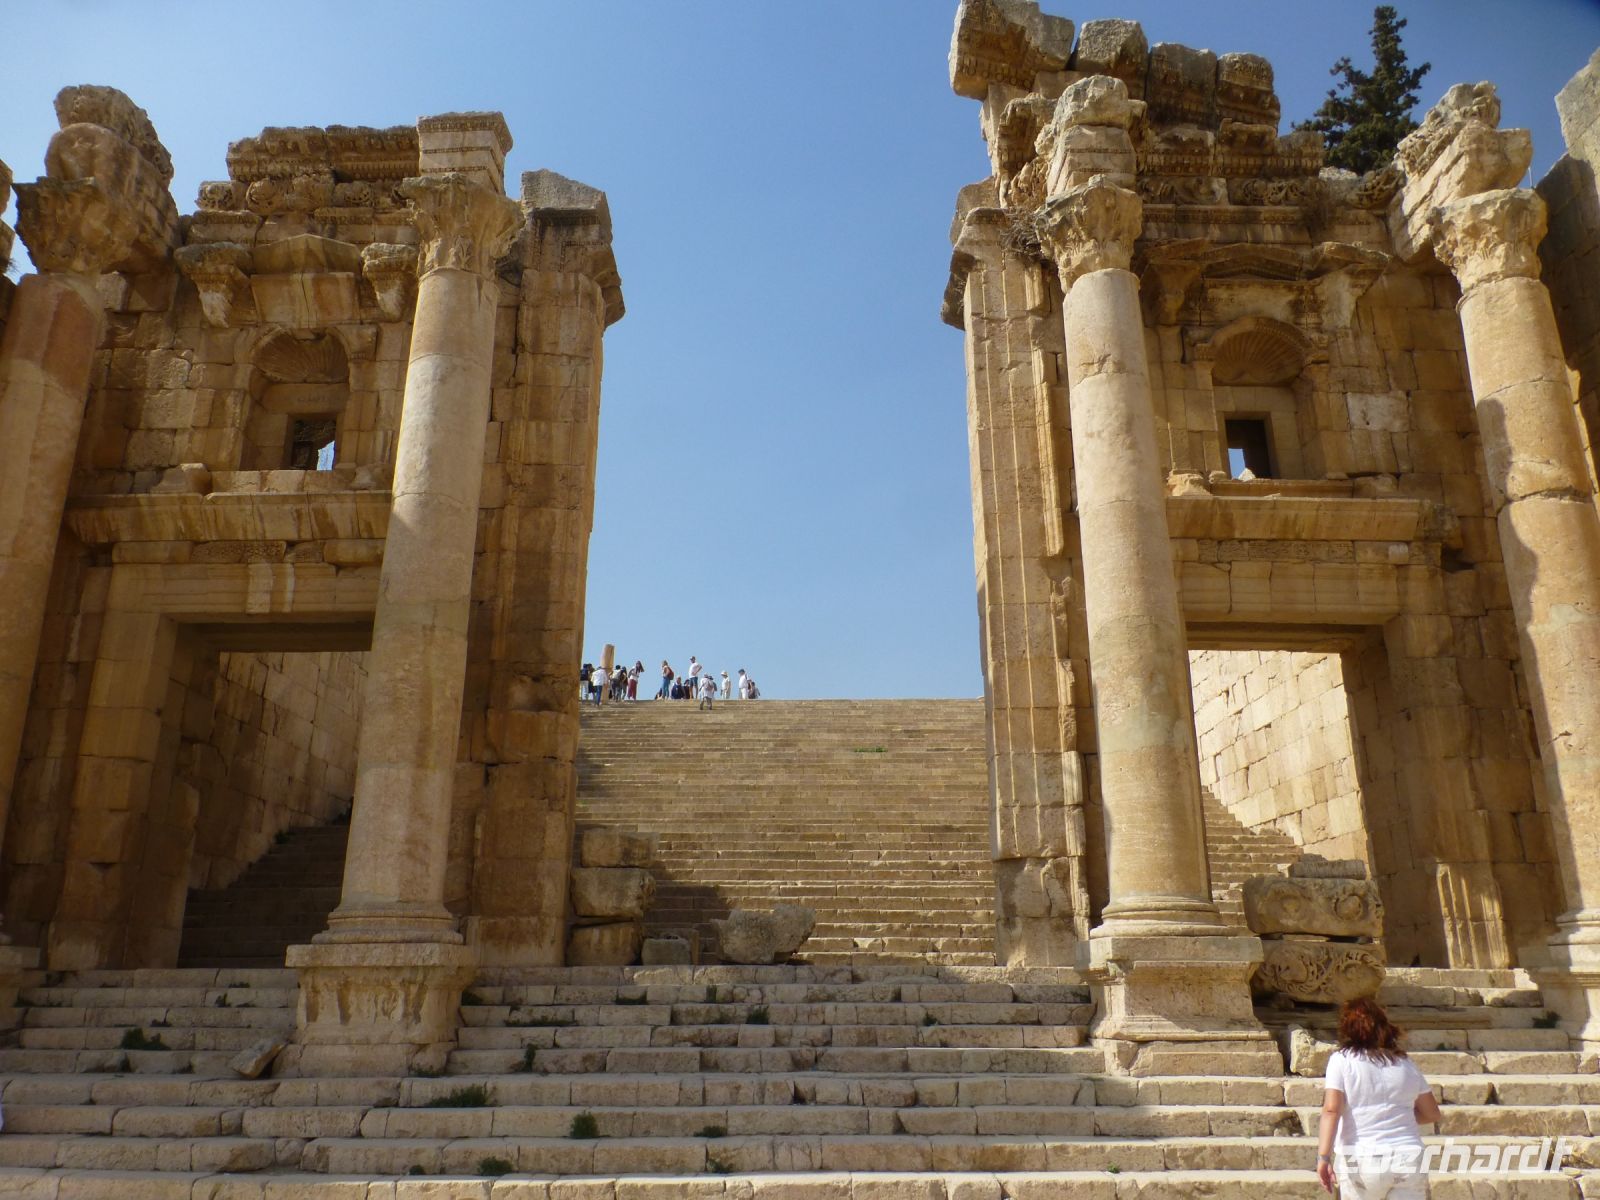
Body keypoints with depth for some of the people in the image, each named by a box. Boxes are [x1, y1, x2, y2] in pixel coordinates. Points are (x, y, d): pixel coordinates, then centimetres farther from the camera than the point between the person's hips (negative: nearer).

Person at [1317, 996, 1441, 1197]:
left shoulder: (1342, 1059, -2)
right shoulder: (1405, 1064, 10)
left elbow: (1331, 1109, -14)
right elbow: (1432, 1114, 18)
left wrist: (1323, 1156, -17)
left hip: (1360, 1161, -2)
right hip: (1408, 1159, 3)